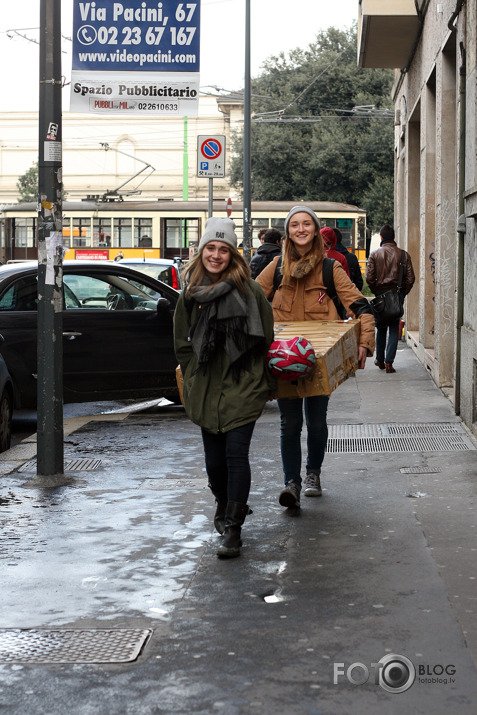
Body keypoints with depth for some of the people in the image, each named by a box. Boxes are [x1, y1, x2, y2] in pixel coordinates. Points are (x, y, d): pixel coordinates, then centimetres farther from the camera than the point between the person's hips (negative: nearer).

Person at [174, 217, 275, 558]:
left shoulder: (248, 289, -3)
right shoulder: (191, 293, 6)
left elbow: (266, 336, 3)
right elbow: (182, 342, 15)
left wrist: (257, 377, 4)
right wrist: (195, 377, 11)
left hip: (242, 388, -3)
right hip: (205, 390, 3)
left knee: (236, 454, -10)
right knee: (214, 458, 10)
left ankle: (232, 528, -8)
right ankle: (225, 506, 36)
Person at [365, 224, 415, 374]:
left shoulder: (374, 254, -2)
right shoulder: (403, 254, 0)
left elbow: (369, 277, -7)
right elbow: (410, 278, -2)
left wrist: (376, 291, 7)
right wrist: (403, 293, 9)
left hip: (380, 294, 0)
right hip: (398, 294, 0)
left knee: (381, 328, 14)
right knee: (394, 329, 3)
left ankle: (380, 360, 21)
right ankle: (389, 362, -5)